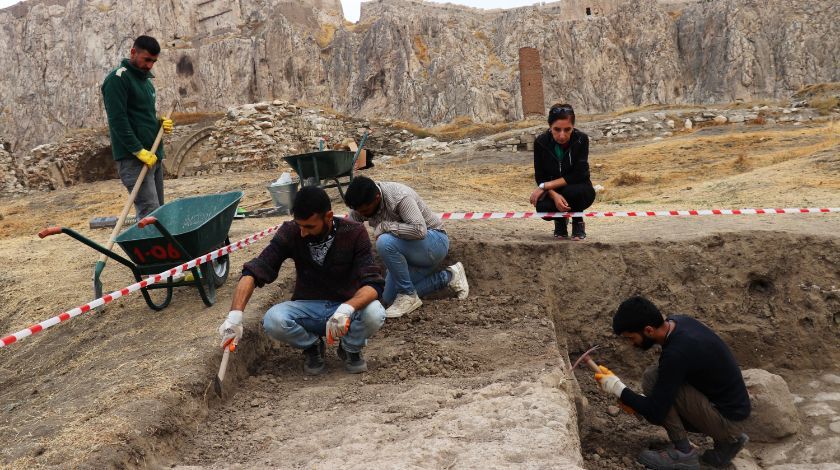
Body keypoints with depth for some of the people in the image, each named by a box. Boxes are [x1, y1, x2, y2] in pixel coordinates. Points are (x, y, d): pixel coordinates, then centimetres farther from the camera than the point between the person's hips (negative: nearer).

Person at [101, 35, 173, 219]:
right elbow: (117, 120, -16)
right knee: (150, 213, -16)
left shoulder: (145, 79, 20)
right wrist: (139, 151, -21)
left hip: (153, 157, 9)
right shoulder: (118, 78, -8)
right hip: (133, 158, -9)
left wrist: (160, 123, 7)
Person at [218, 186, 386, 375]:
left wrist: (347, 309, -46)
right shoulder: (290, 233, -14)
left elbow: (373, 283, -25)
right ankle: (312, 346, 5)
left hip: (347, 307, -1)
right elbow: (254, 271, -18)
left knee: (374, 313, -34)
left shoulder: (354, 233, -18)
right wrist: (235, 314, -34)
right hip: (308, 308, 2)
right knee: (273, 320, -29)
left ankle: (350, 348, 2)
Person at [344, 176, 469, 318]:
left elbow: (419, 230, -42)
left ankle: (408, 296, -16)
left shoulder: (399, 196, -30)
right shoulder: (361, 204, -9)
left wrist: (384, 226, -33)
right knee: (389, 298, 3)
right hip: (409, 252, 9)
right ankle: (448, 277, 11)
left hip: (434, 242, -9)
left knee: (385, 242, -33)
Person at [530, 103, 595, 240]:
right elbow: (540, 177, -11)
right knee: (543, 207, -30)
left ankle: (578, 221, -2)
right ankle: (560, 220, 8)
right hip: (553, 191, 2)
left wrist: (545, 186, -26)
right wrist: (554, 195, -31)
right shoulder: (541, 142, -15)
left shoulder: (581, 139, -21)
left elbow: (578, 175, -23)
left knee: (572, 192, -36)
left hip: (579, 190, -1)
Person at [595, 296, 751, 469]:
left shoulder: (676, 353, -30)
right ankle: (728, 438, 15)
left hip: (727, 416, -9)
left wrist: (618, 389, -13)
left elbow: (655, 412, -24)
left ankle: (684, 453, -5)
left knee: (652, 377, -18)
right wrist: (634, 400, 7)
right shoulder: (677, 322, -3)